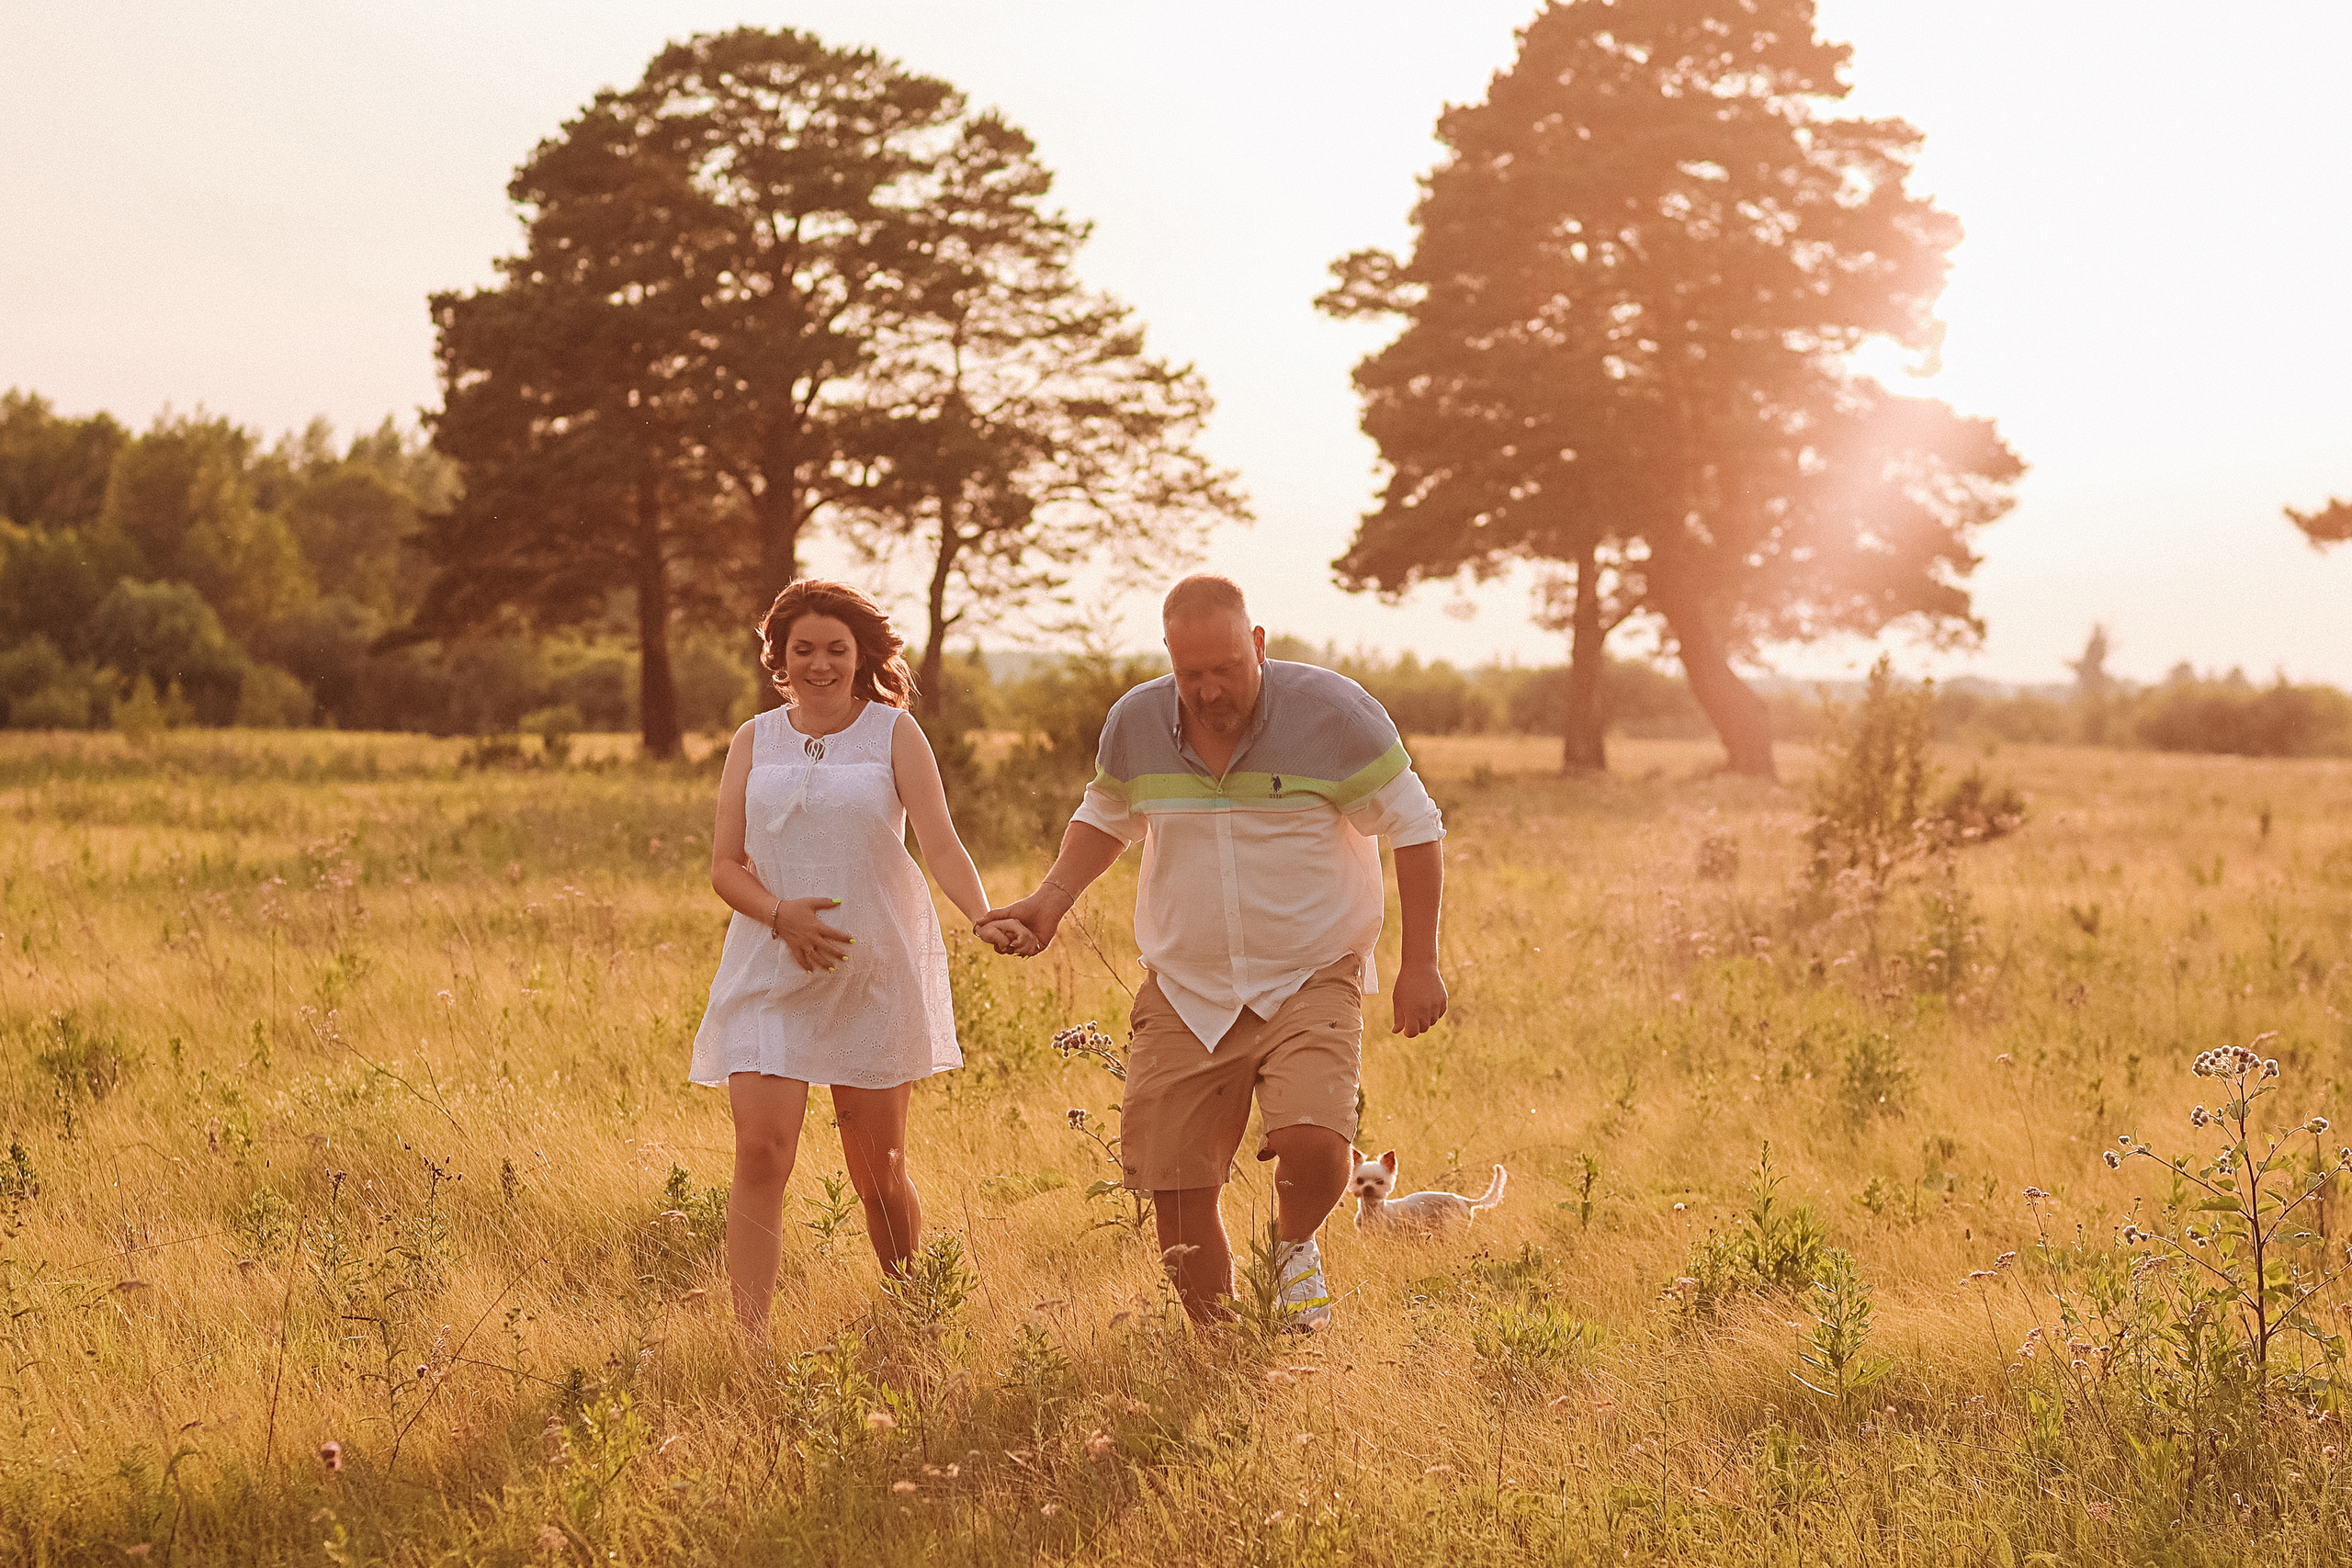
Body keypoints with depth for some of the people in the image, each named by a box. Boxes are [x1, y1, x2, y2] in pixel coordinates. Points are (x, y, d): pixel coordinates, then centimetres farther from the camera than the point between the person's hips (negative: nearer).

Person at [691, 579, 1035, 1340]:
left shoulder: (894, 733, 3)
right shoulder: (754, 742, 9)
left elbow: (940, 843, -8)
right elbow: (724, 865, 6)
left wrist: (983, 918, -27)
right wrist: (780, 914, -14)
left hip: (875, 970, -1)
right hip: (771, 968, 1)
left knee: (879, 1173, 3)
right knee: (761, 1150, -14)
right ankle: (750, 1336, -14)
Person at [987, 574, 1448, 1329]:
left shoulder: (1333, 710, -11)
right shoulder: (1135, 722, 0)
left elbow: (1414, 828, -4)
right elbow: (1106, 818, 20)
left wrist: (1420, 965, -5)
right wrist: (1051, 900, 3)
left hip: (1309, 984, -3)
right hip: (1184, 996, 3)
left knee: (1312, 1144, -26)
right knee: (1176, 1189, 2)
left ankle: (1295, 1245, 9)